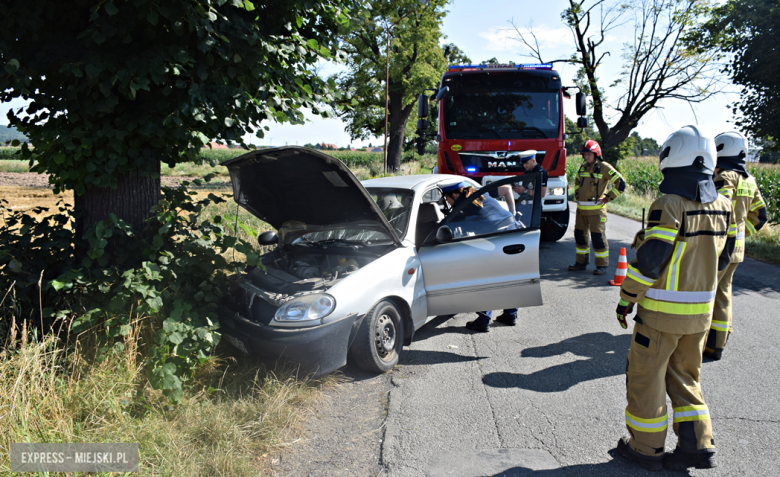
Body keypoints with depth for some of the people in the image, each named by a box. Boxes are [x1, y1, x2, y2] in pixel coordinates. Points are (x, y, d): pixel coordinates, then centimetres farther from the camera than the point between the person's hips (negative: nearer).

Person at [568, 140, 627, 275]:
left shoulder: (604, 167, -8)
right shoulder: (583, 167, 13)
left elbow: (620, 183, -9)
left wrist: (607, 198, -11)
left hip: (596, 209, -7)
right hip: (581, 208, 7)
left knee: (598, 236, -4)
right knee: (579, 234, 11)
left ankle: (602, 265, 4)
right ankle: (581, 262, 22)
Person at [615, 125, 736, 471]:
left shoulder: (669, 205, -19)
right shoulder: (722, 207, 5)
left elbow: (649, 260, -20)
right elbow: (721, 257, 13)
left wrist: (627, 298, -10)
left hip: (661, 311, -7)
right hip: (701, 311, 7)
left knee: (645, 377, 8)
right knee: (684, 376, 21)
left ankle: (645, 447, 18)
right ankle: (698, 444, 22)